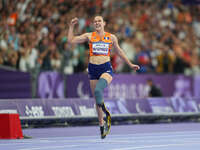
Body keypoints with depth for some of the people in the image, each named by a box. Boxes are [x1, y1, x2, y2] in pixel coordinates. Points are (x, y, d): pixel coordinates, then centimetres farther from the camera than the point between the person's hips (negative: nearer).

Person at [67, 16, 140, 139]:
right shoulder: (89, 36, 7)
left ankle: (107, 114, -11)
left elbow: (119, 51, 20)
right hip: (93, 68, 3)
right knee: (97, 99, 6)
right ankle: (102, 125, 18)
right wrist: (72, 26, -1)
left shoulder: (111, 37, 7)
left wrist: (130, 64, 23)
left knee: (98, 91, -30)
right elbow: (71, 40, 5)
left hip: (106, 68, -3)